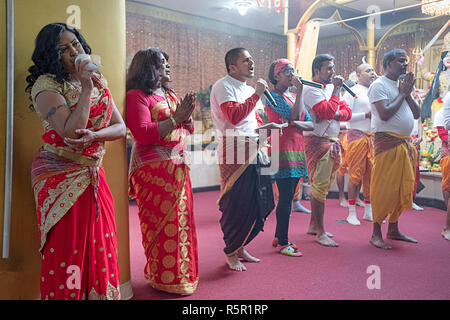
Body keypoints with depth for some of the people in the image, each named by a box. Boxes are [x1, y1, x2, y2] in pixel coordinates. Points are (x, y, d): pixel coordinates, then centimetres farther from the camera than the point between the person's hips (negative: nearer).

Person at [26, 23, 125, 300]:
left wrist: (93, 135, -16)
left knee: (101, 249, 8)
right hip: (61, 178, -5)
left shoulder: (98, 81, 10)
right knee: (66, 251, 0)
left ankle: (101, 294, 23)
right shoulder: (46, 84, -8)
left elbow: (121, 128, 3)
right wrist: (86, 88, -16)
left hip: (94, 176, 6)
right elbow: (69, 131, -21)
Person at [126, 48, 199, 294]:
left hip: (178, 166, 8)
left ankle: (180, 273, 24)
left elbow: (188, 129, 21)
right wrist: (175, 118, -15)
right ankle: (165, 280, 9)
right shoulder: (137, 96, -5)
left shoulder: (171, 96, 19)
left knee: (181, 220, 11)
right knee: (162, 223, -5)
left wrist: (187, 116, 0)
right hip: (153, 169, -8)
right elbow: (143, 133, -17)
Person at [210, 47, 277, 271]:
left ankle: (240, 246, 27)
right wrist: (256, 94, -14)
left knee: (260, 203, 10)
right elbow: (234, 115, -20)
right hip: (234, 153, -9)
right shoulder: (223, 86, -6)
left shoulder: (248, 89, 22)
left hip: (253, 151, 9)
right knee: (235, 204, -3)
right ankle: (231, 254, 14)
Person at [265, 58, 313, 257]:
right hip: (282, 150, -8)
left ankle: (278, 237, 23)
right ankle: (282, 243, 2)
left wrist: (299, 124, -9)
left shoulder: (294, 96, 18)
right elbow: (294, 115, -20)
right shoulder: (274, 96, -6)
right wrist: (300, 91, -12)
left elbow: (311, 124, 12)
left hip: (296, 149, 8)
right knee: (286, 198, -7)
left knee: (287, 197, 12)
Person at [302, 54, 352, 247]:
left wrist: (337, 114, -10)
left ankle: (313, 225, 23)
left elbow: (347, 113, 11)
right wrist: (336, 90, -12)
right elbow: (329, 112, -22)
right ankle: (320, 233, 0)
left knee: (322, 186, 12)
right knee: (319, 187, -6)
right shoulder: (311, 89, -10)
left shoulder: (331, 87, 17)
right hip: (318, 141, -9)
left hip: (333, 142, 9)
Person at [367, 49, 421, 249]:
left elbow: (417, 114, 15)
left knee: (402, 188, 11)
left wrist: (408, 94, 2)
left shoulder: (402, 85, 19)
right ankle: (376, 234, 1)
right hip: (387, 141, -8)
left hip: (405, 143, 9)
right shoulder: (379, 85, -6)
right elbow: (385, 114, -19)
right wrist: (402, 94, -8)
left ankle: (393, 229, 22)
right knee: (383, 189, -7)